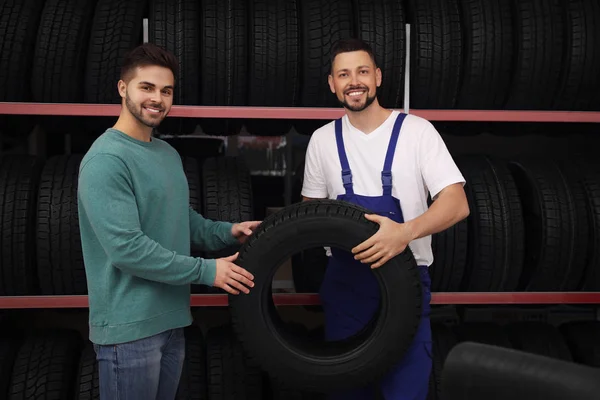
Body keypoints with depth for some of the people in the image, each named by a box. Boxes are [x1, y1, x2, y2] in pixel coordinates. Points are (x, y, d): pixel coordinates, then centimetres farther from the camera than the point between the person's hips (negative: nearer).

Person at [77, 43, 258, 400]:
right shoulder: (106, 160, -17)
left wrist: (228, 232, 1)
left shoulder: (170, 155, 12)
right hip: (130, 328, -8)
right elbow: (126, 248, -24)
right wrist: (206, 271, -19)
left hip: (172, 318, 8)